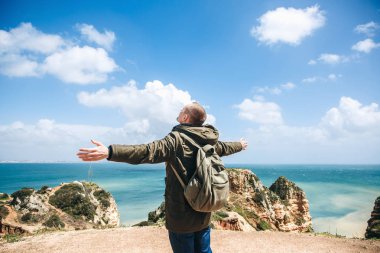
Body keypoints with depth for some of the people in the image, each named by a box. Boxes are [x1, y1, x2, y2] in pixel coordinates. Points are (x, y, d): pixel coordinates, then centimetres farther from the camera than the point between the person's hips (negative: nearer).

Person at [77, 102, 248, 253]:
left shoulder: (177, 139, -19)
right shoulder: (211, 141, 4)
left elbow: (148, 152, -33)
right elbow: (225, 147, 24)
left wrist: (109, 152, -41)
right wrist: (240, 145, 46)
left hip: (182, 216, -6)